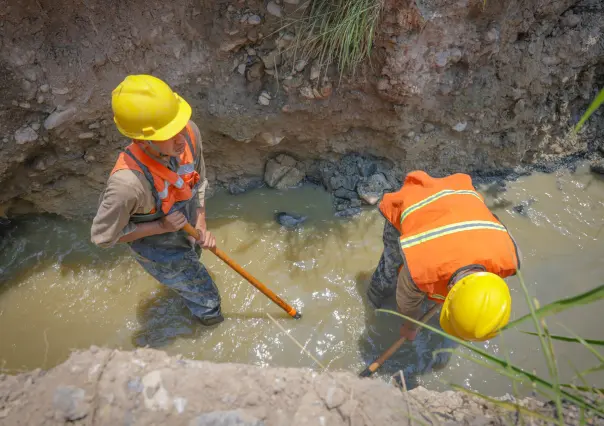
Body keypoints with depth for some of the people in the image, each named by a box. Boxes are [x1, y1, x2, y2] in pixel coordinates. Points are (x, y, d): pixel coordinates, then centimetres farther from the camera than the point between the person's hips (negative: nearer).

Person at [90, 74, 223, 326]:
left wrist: (202, 226, -15)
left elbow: (199, 181, -9)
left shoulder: (189, 132, -31)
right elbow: (102, 237, -25)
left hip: (186, 232, 5)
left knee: (192, 258, 39)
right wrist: (161, 226, -30)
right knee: (205, 300, 18)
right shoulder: (127, 182, -45)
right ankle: (208, 316, 56)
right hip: (159, 252, -5)